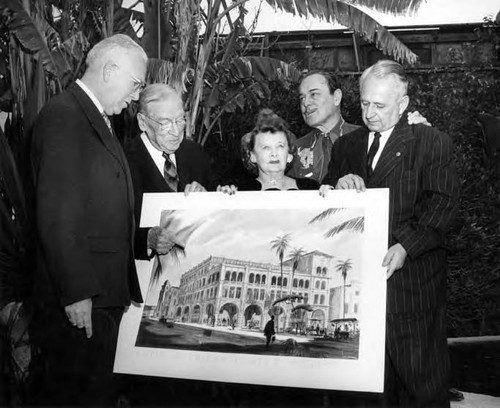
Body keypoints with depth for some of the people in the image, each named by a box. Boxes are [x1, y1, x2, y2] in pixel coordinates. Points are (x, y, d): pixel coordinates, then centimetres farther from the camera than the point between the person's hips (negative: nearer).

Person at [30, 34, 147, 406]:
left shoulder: (97, 121, 15)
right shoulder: (63, 117, -15)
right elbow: (56, 219, -21)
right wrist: (76, 293, -21)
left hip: (107, 292, 9)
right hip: (80, 301, -9)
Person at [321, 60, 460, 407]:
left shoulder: (433, 143, 2)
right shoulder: (346, 146, 16)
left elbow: (442, 202, -9)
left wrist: (407, 246, -22)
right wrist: (337, 186, -9)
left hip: (412, 278, -4)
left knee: (420, 375, 3)